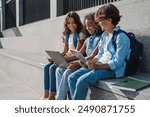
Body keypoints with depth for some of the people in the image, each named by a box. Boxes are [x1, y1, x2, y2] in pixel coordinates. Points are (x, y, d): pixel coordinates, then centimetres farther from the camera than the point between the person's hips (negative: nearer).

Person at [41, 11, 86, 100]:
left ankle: (52, 96, -14)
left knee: (52, 68, -24)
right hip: (66, 58, 8)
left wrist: (64, 58, -23)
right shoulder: (67, 35, 17)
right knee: (46, 67, -10)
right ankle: (46, 94, -8)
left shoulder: (80, 34, -7)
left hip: (74, 59, -8)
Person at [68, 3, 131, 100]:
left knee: (82, 80, -27)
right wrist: (90, 61, -2)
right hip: (100, 65, 9)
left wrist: (97, 66, -23)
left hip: (112, 69, -9)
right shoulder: (104, 35, 13)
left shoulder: (121, 37, -14)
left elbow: (117, 63, -19)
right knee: (72, 77, -6)